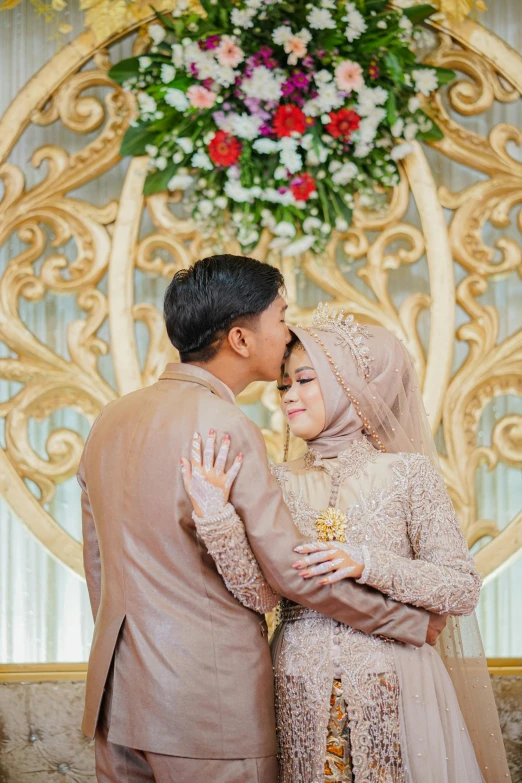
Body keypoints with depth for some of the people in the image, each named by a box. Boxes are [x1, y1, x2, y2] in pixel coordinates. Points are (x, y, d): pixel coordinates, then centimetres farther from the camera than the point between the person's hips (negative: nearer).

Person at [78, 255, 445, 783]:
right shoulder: (223, 426, -15)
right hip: (207, 691, -8)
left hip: (116, 683, 8)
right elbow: (292, 570, -14)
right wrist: (415, 622, -4)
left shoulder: (112, 418, 9)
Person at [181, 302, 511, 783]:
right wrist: (215, 514, -20)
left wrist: (366, 564, -18)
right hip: (300, 696, 2)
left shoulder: (407, 472, -2)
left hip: (393, 691, -2)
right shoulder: (281, 483, 6)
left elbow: (463, 590, -6)